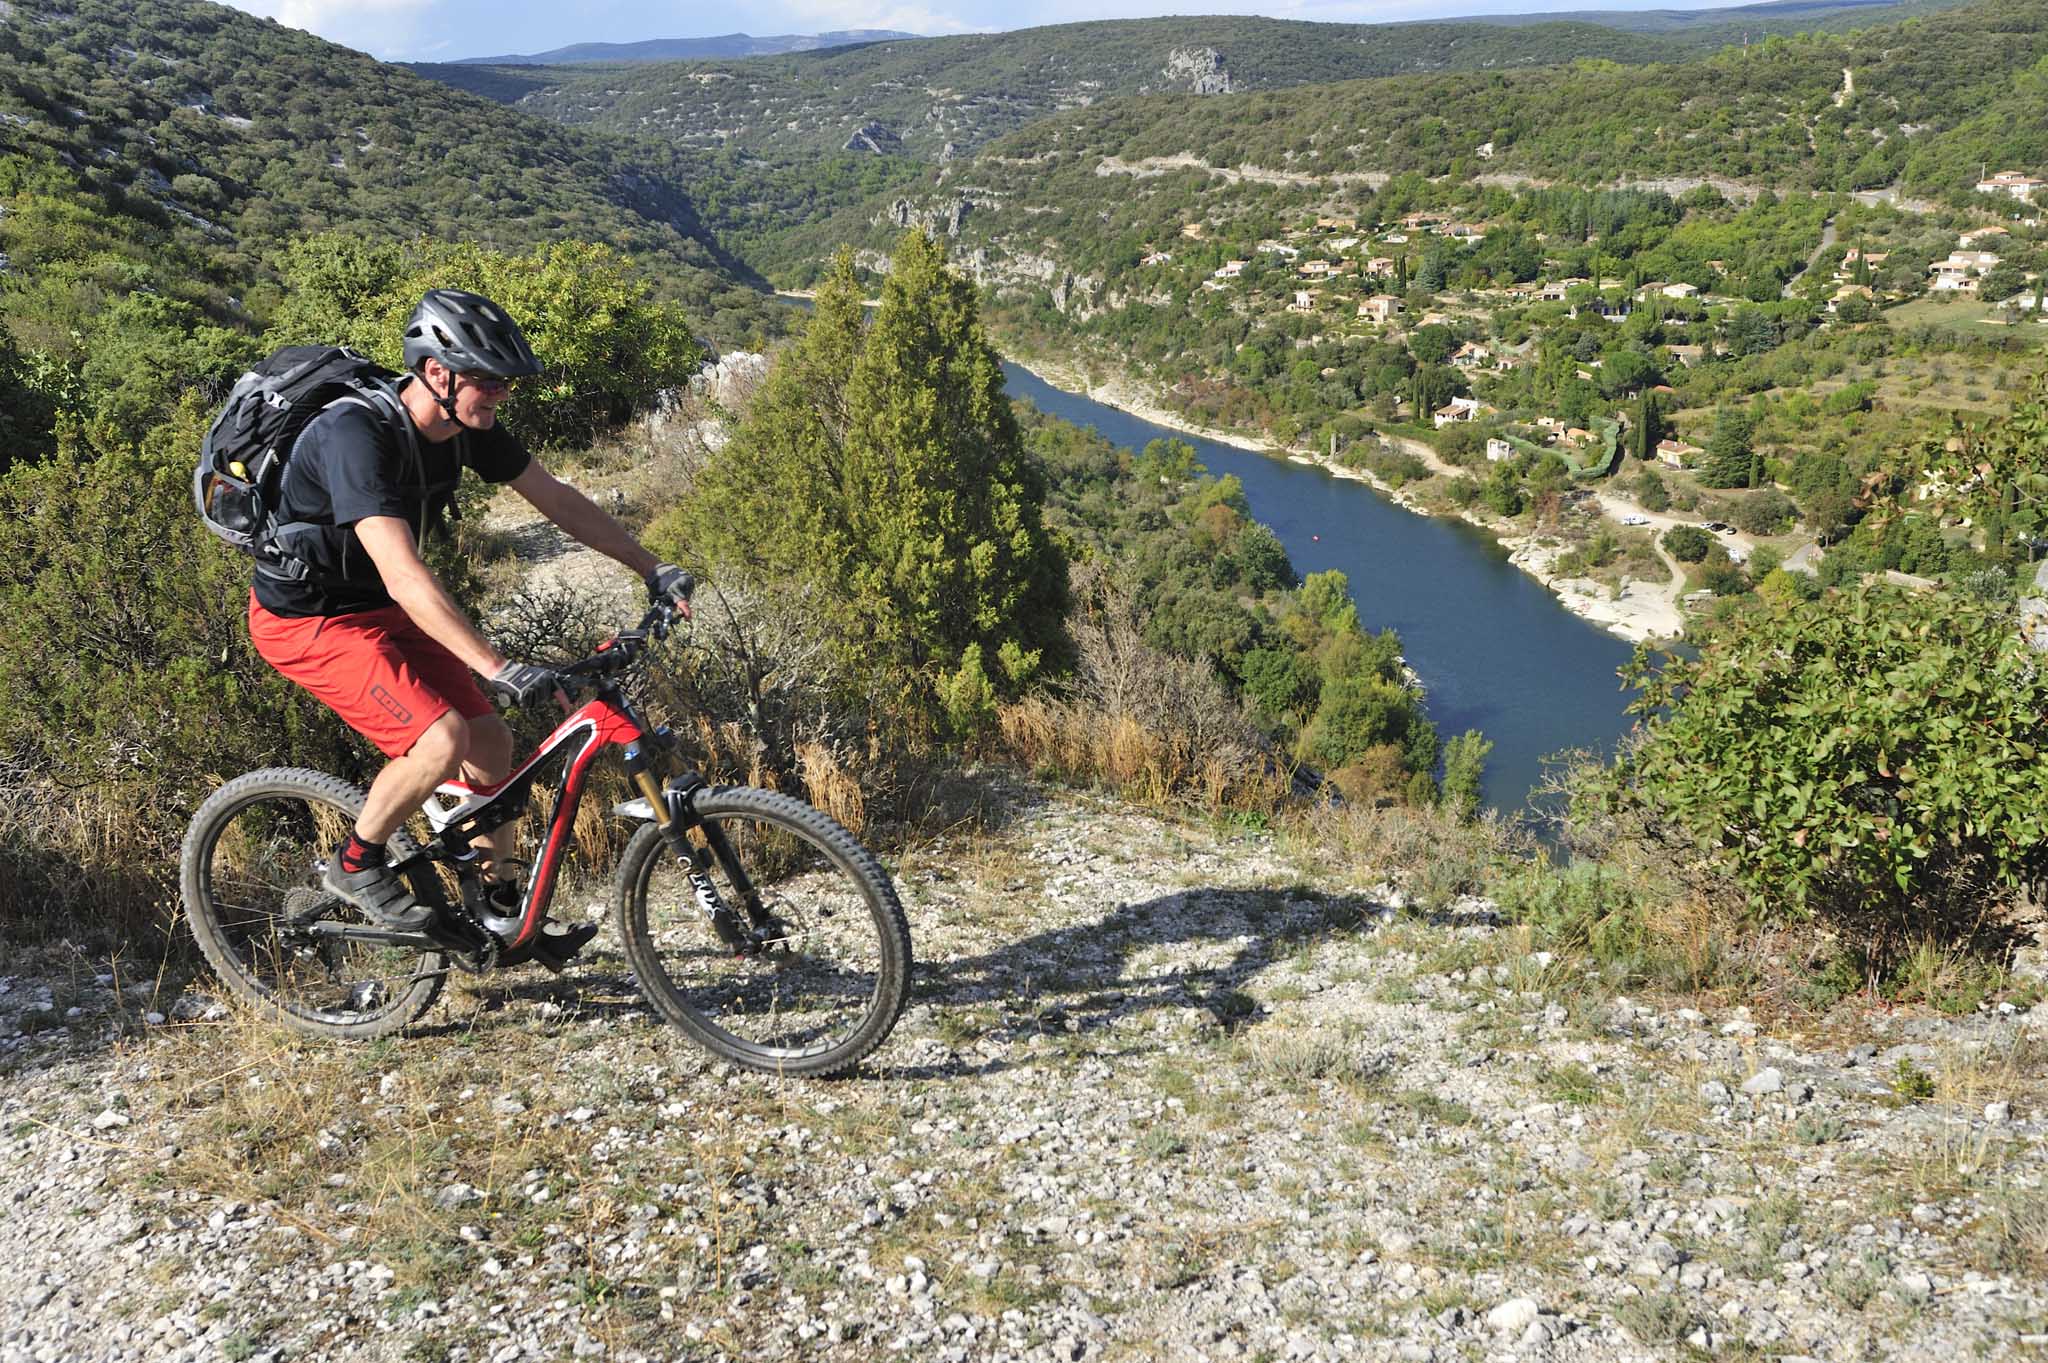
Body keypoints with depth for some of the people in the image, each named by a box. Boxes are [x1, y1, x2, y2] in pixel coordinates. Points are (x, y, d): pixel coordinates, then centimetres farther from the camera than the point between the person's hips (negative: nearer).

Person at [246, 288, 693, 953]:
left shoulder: (467, 426, -8)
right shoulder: (358, 437, -32)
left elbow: (558, 499, 2)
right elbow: (403, 576, -40)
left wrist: (652, 567, -2)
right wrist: (499, 668, -46)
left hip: (378, 609, 8)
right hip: (306, 619, -8)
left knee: (491, 743, 2)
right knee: (442, 737, -26)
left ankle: (500, 910, 19)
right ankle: (356, 866, 1)